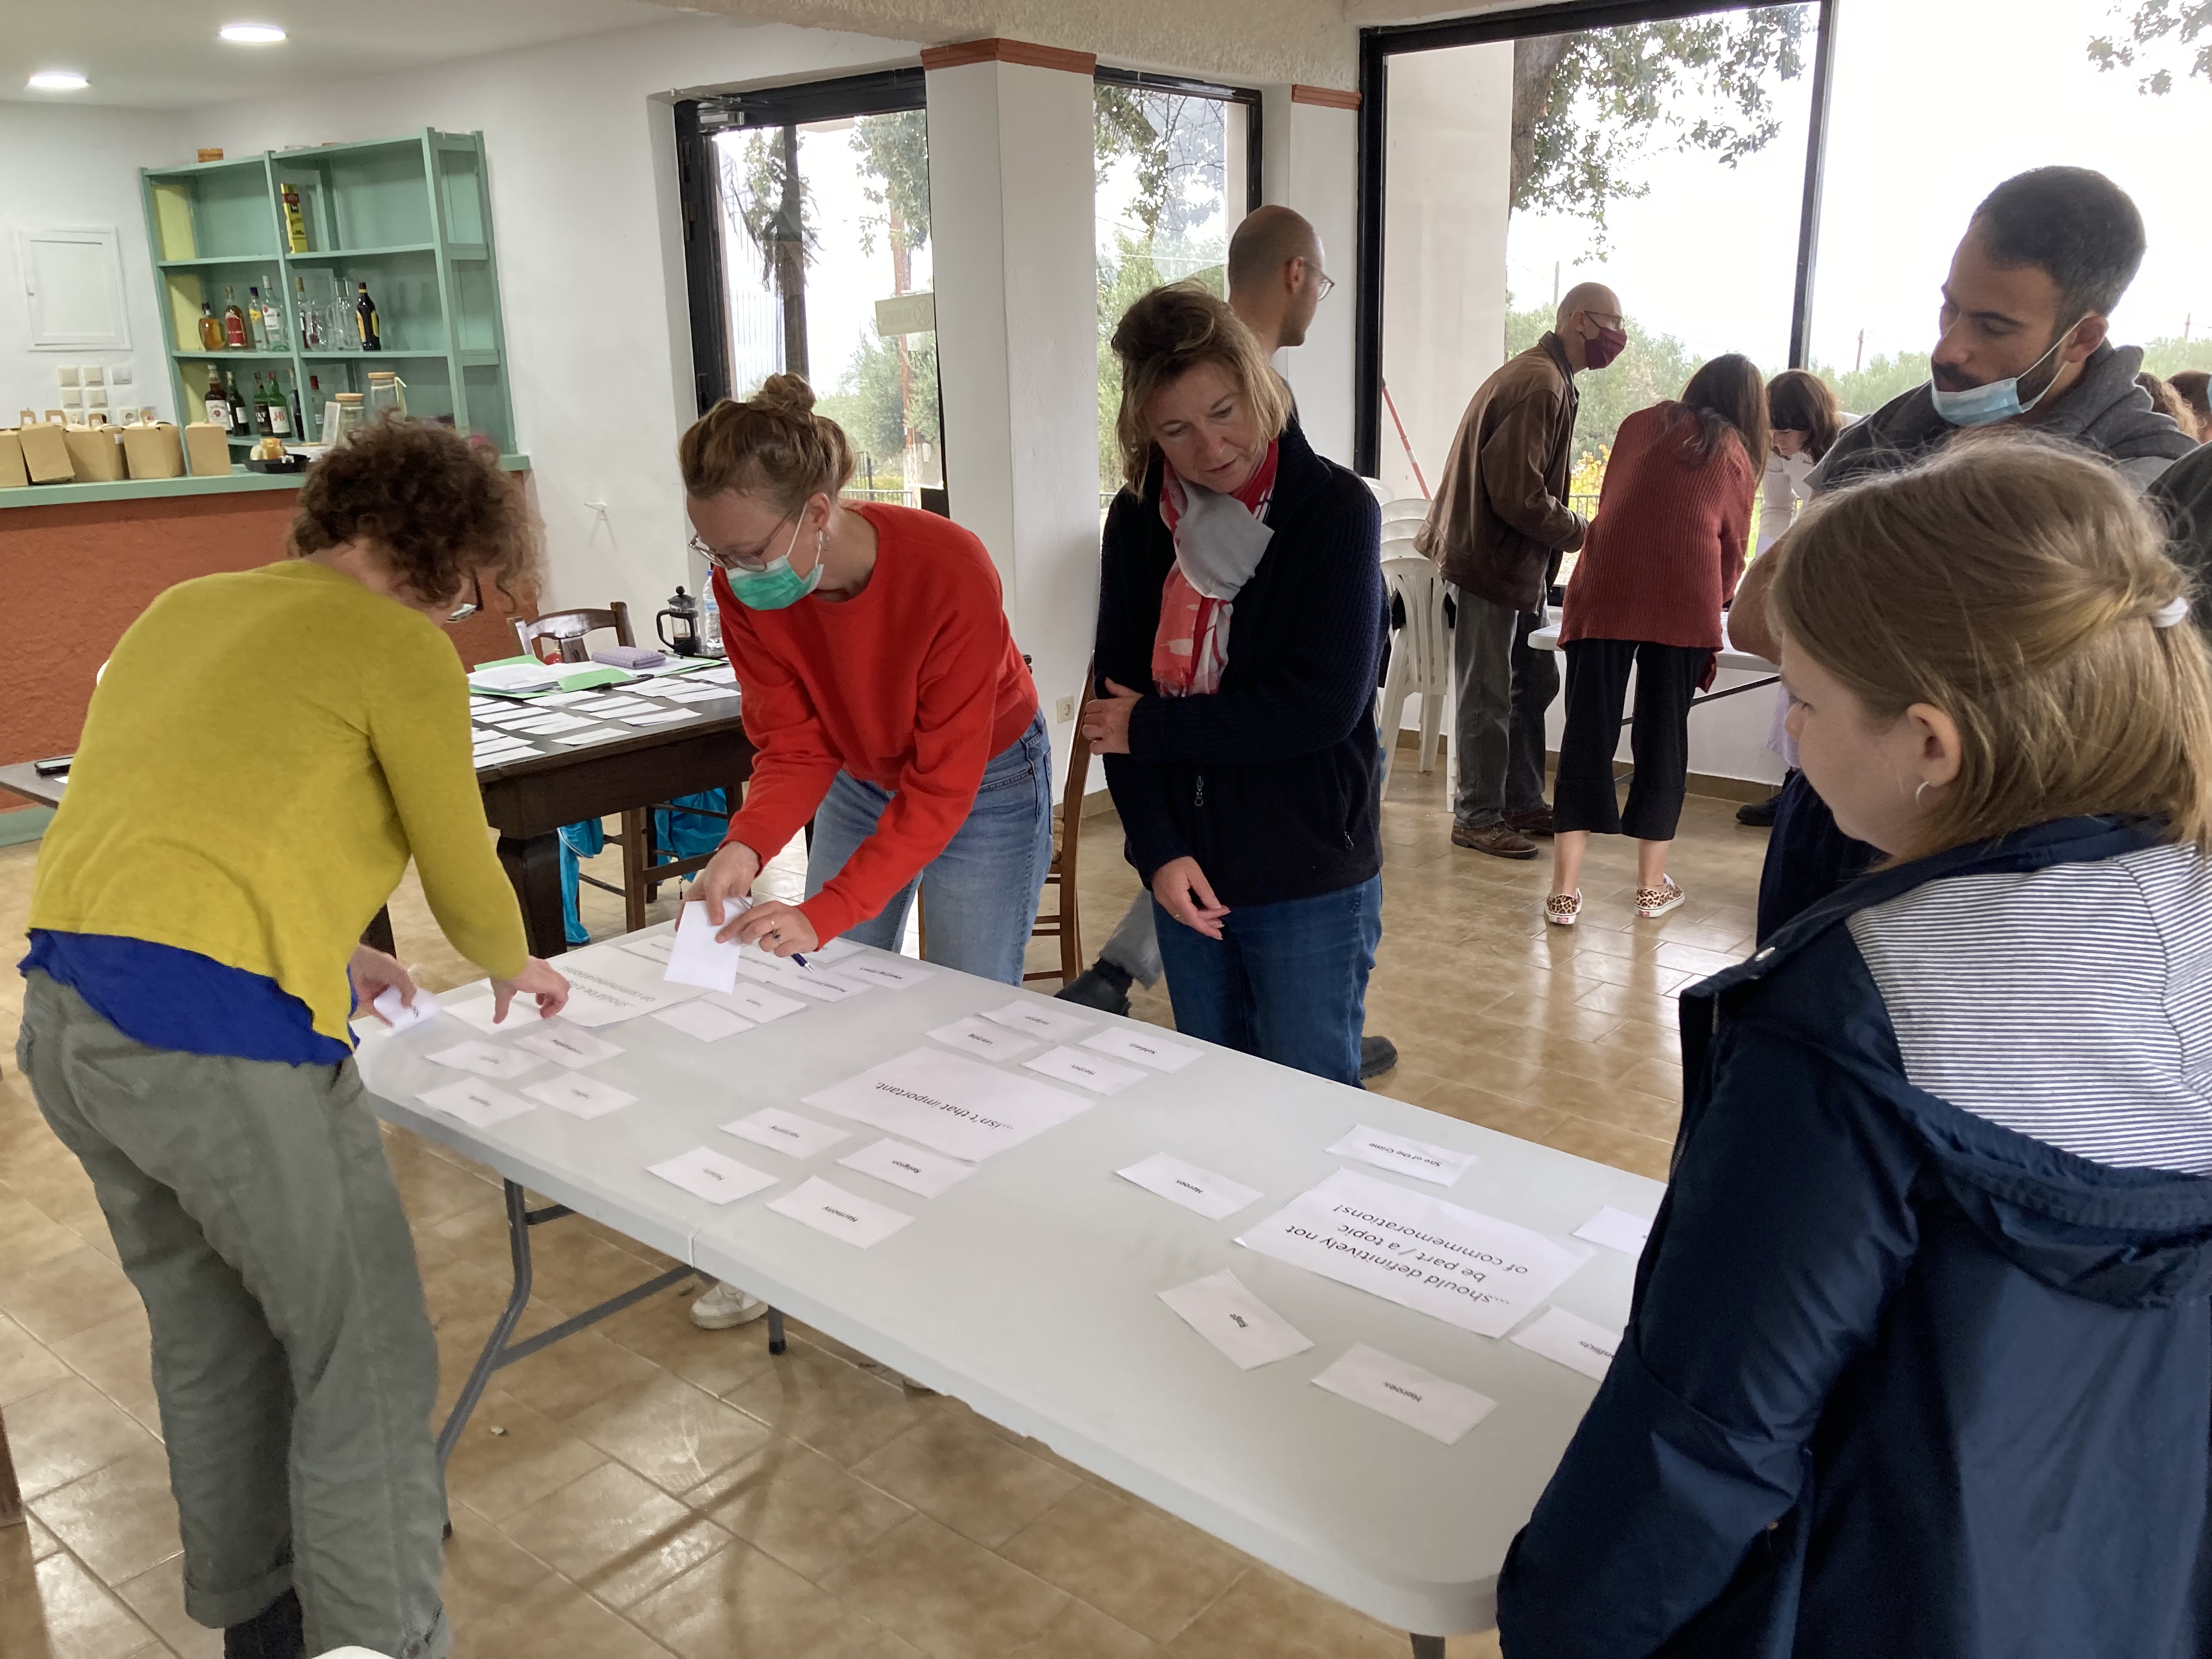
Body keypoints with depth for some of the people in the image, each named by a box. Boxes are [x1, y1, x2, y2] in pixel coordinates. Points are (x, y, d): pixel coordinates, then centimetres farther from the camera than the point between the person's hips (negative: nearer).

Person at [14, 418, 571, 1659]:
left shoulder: (185, 611, 20)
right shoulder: (398, 650, -3)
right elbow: (462, 869, 2)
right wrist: (518, 970, 22)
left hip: (65, 1021, 9)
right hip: (217, 1037, -9)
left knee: (212, 1338, 23)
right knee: (369, 1365, 3)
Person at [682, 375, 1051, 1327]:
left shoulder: (949, 571, -35)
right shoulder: (748, 591, -20)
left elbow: (941, 786, -32)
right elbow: (793, 746, -16)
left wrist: (824, 915, -38)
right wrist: (747, 847, -36)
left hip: (982, 788, -4)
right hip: (858, 783, 5)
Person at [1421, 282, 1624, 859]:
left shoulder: (1547, 379, 16)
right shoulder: (1539, 385, -20)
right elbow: (1518, 495, -25)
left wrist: (1573, 530, 7)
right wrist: (1584, 532, -13)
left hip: (1519, 564, 11)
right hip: (1490, 562, -11)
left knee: (1535, 681, 16)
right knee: (1488, 698, -1)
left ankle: (1522, 802, 27)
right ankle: (1476, 817, 10)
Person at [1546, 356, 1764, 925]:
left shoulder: (1642, 423, 21)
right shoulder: (1737, 456, 17)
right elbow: (1734, 548, 22)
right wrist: (1714, 605, 42)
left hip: (1604, 587, 1)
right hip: (1683, 599, -1)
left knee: (1588, 732, 1)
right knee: (1663, 734, 9)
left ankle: (1565, 891, -1)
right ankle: (1652, 886, 17)